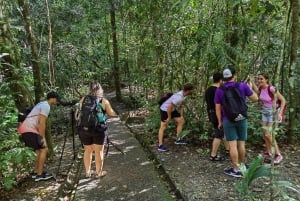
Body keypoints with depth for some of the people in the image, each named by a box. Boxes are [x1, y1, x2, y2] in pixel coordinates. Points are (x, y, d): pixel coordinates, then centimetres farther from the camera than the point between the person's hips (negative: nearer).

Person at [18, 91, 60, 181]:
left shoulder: (42, 104, 21)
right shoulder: (46, 106, -10)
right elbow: (42, 123, -16)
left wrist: (42, 137, 21)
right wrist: (43, 138, -11)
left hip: (25, 129, 10)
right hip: (29, 130, -10)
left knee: (39, 150, 16)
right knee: (44, 149, -6)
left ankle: (35, 172, 22)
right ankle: (39, 174, -2)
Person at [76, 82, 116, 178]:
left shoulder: (83, 100, 5)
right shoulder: (104, 101, -3)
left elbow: (77, 114, 10)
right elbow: (112, 114, 4)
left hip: (84, 129, 3)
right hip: (98, 129, -3)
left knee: (87, 150, 17)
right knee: (99, 151, 9)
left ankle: (87, 172, 27)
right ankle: (99, 172, 20)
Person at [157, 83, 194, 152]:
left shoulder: (183, 94, -5)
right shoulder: (179, 97, -34)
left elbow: (181, 105, 10)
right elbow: (169, 107, -32)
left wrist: (181, 116, 11)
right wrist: (169, 118, -21)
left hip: (172, 109, 10)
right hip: (165, 110, -10)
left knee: (181, 121, 12)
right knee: (163, 127, -8)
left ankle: (178, 139, 21)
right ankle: (160, 145, -5)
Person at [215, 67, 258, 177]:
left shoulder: (219, 90, -3)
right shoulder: (242, 86, -5)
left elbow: (218, 108, -2)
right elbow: (255, 98, 5)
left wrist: (220, 122, 8)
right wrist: (250, 88, 21)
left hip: (228, 120, -1)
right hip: (242, 119, 1)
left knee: (232, 145, 1)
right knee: (241, 144, 13)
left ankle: (236, 170, 7)